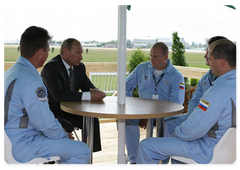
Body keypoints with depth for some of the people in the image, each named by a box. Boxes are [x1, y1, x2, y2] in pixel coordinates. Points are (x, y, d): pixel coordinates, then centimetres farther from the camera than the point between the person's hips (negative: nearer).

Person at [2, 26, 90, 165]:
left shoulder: (9, 72, 9)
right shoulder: (31, 81, -24)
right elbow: (44, 122, -22)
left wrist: (61, 131, 12)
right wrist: (63, 135, -2)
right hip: (20, 147, -10)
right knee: (82, 151, -8)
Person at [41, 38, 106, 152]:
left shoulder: (80, 67, 5)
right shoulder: (50, 68, -20)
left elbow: (89, 87, 6)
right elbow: (58, 94, -34)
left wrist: (96, 93, -21)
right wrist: (88, 96, -36)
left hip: (69, 111, 7)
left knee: (93, 120, -14)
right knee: (66, 127, -33)